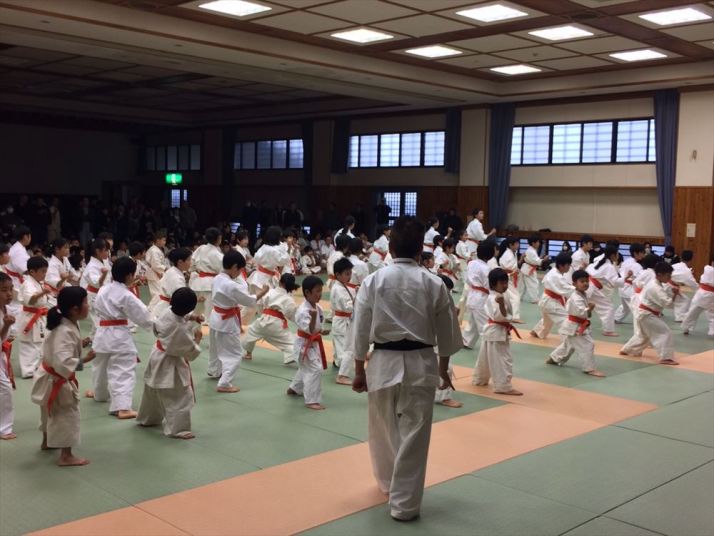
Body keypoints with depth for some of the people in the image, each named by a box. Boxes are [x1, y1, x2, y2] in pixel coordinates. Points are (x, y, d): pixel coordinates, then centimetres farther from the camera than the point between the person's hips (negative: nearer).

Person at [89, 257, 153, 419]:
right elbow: (143, 316, -14)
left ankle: (99, 393, 50)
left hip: (102, 333, 7)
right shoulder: (127, 296, -16)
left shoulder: (103, 290, 4)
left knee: (101, 366, 27)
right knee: (123, 372, -10)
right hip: (119, 336, -7)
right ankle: (122, 407, -20)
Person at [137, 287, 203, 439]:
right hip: (169, 364, -9)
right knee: (180, 397, 1)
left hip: (157, 356, 9)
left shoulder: (168, 311, -11)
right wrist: (197, 338, -5)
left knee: (153, 392, 26)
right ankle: (178, 429, 6)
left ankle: (147, 419, 45)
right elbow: (192, 352, -21)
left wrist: (190, 318, -1)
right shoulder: (182, 330, -32)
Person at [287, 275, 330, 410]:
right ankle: (312, 401, -8)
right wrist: (313, 317, -48)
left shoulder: (318, 308, 1)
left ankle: (294, 389, 48)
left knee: (306, 368, 25)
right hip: (305, 344, -9)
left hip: (314, 343, 9)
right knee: (315, 370, -15)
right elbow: (310, 330, -34)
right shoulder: (303, 310, -27)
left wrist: (321, 332, 0)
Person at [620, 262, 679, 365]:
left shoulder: (656, 284, 7)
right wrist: (674, 294, -20)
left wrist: (673, 290, -8)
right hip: (647, 314, -11)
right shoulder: (655, 288, -25)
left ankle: (627, 350, 40)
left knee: (644, 335, 27)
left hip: (646, 313, 11)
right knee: (665, 332, -15)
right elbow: (666, 302, -29)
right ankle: (665, 358, -17)